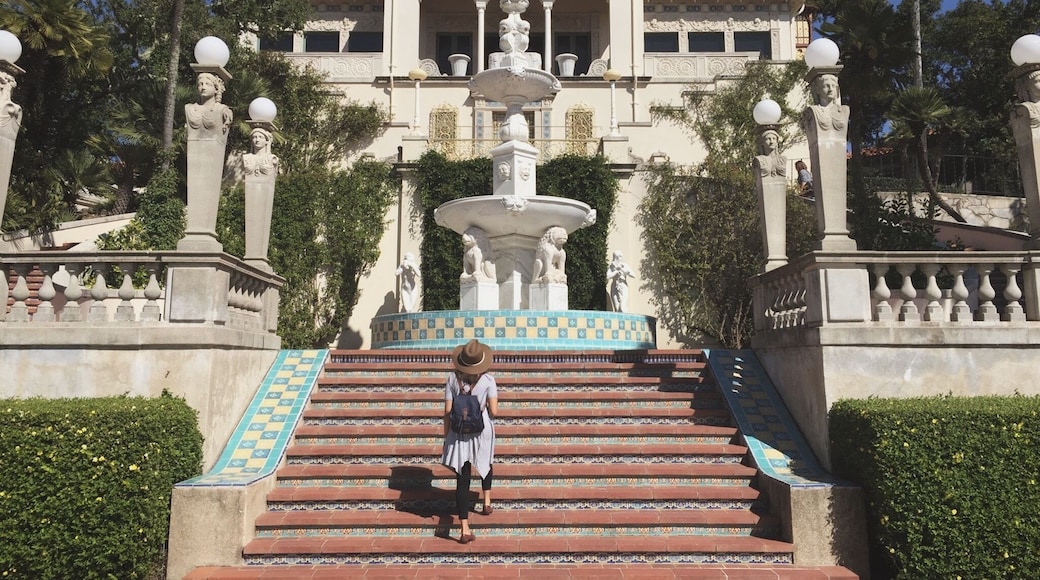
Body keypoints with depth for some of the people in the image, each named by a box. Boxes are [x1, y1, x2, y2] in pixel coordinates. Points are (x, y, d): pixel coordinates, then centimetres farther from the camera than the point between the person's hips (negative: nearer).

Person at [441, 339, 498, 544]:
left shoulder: (453, 379, -8)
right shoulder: (488, 380, -12)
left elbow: (447, 412, -6)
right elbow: (493, 411, -16)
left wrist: (446, 436, 5)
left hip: (458, 434, 0)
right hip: (482, 432, 0)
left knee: (462, 480, 3)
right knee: (485, 464, 33)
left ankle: (465, 529, 1)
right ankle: (487, 502, 44)